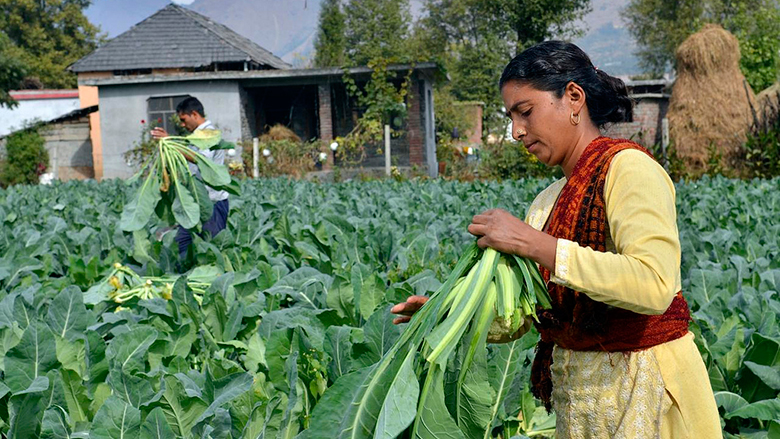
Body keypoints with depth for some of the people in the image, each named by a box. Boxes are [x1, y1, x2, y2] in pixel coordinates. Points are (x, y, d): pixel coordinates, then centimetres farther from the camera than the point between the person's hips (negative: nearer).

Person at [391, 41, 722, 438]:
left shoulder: (628, 167, -14)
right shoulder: (547, 203, 8)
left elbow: (655, 286, -29)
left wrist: (531, 242, -27)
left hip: (643, 389, -7)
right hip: (576, 390, 7)